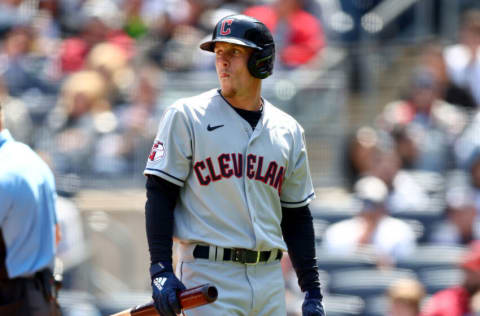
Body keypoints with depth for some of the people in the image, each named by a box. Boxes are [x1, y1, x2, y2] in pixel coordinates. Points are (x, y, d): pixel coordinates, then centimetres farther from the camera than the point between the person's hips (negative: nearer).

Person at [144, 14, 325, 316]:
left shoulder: (288, 130, 12)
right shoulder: (186, 116, 0)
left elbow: (297, 216, 17)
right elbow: (160, 195, -4)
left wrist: (312, 291, 12)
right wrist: (160, 271, -14)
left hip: (270, 278, 5)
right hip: (208, 274, -5)